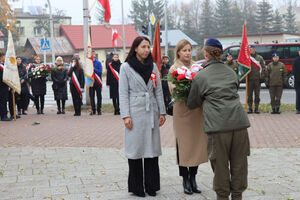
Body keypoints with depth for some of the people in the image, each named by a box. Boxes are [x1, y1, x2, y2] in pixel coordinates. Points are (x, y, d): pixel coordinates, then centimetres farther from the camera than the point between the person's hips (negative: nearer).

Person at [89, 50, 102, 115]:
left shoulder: (98, 63, 0)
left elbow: (100, 72, -9)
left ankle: (99, 110, 9)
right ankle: (93, 110, 14)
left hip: (97, 82, -2)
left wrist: (93, 69, -18)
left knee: (99, 97, 1)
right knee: (91, 97, 5)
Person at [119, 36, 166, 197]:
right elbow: (123, 93, -4)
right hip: (135, 112, -4)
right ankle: (136, 187, 11)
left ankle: (151, 185, 16)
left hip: (151, 112, 4)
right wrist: (125, 116, -11)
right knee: (135, 148, 0)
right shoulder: (126, 67, -2)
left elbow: (158, 91, 12)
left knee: (152, 147, 6)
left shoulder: (153, 66, 10)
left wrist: (162, 112, 7)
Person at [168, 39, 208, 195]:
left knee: (197, 143, 7)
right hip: (182, 111, -4)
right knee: (183, 145, 1)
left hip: (197, 110, 4)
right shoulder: (174, 68, 0)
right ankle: (185, 180, 11)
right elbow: (173, 89, -11)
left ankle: (193, 178, 18)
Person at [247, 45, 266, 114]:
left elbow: (263, 68, 4)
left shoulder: (259, 58, 4)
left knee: (257, 95, 3)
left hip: (257, 79, -1)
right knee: (249, 95, 2)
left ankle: (256, 108, 10)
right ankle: (250, 108, 9)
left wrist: (262, 77, -4)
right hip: (249, 79, 1)